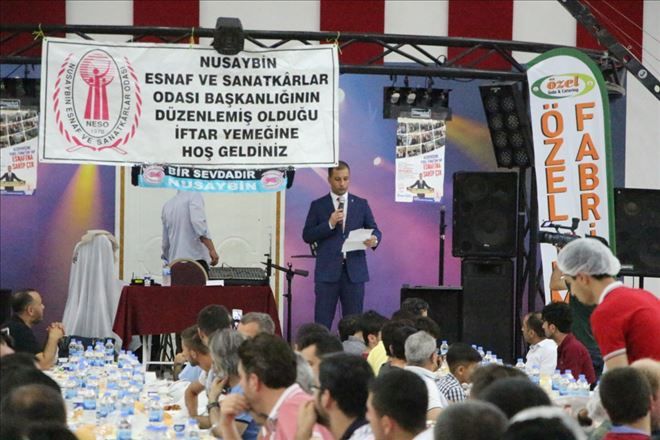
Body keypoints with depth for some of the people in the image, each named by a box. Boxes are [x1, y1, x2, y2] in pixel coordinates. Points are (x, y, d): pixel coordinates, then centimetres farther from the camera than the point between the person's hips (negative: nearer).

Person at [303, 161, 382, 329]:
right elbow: (307, 236, 2)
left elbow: (375, 230, 10)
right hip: (327, 271, -1)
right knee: (322, 323, -3)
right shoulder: (318, 206, 7)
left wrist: (374, 239, -14)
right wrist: (329, 224, -12)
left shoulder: (361, 204, 11)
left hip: (354, 271, 1)